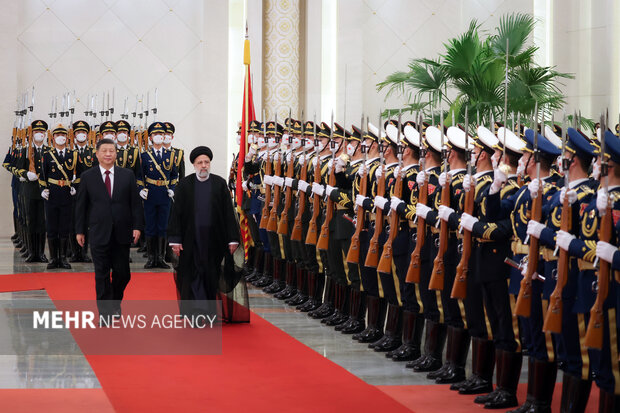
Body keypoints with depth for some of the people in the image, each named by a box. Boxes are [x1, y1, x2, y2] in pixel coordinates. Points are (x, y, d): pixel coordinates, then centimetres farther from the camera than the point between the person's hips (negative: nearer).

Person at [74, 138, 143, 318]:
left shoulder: (127, 175, 6)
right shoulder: (88, 177, 3)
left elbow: (135, 202, 5)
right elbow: (81, 205, 6)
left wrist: (137, 226, -2)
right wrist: (80, 230, 4)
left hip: (122, 233, 1)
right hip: (99, 233, -1)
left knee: (122, 273, 6)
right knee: (102, 274, 0)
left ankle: (115, 304, 29)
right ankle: (105, 311, 7)